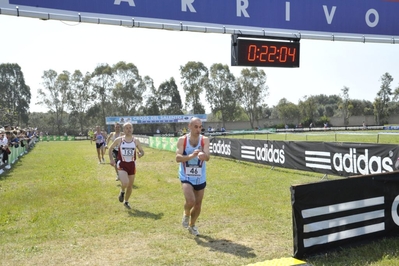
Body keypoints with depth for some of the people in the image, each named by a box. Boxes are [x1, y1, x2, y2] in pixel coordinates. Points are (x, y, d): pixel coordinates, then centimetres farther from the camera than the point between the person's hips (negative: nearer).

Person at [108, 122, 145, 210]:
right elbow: (110, 148, 8)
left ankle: (126, 202, 33)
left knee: (130, 185, 10)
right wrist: (111, 159, -4)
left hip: (132, 165, 3)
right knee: (125, 183, -24)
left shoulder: (136, 141, 0)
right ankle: (122, 191, 13)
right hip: (122, 164, -3)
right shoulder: (119, 140, -4)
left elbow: (142, 151, 7)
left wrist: (140, 154, -17)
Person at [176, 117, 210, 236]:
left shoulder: (205, 140, -8)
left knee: (198, 205, 12)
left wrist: (203, 155, -45)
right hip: (186, 177, -2)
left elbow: (207, 157, -21)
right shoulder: (182, 140, -9)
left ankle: (192, 226, 38)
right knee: (190, 201, -22)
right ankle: (186, 214, 14)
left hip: (200, 178, 3)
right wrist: (191, 156, -36)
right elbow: (178, 158, -18)